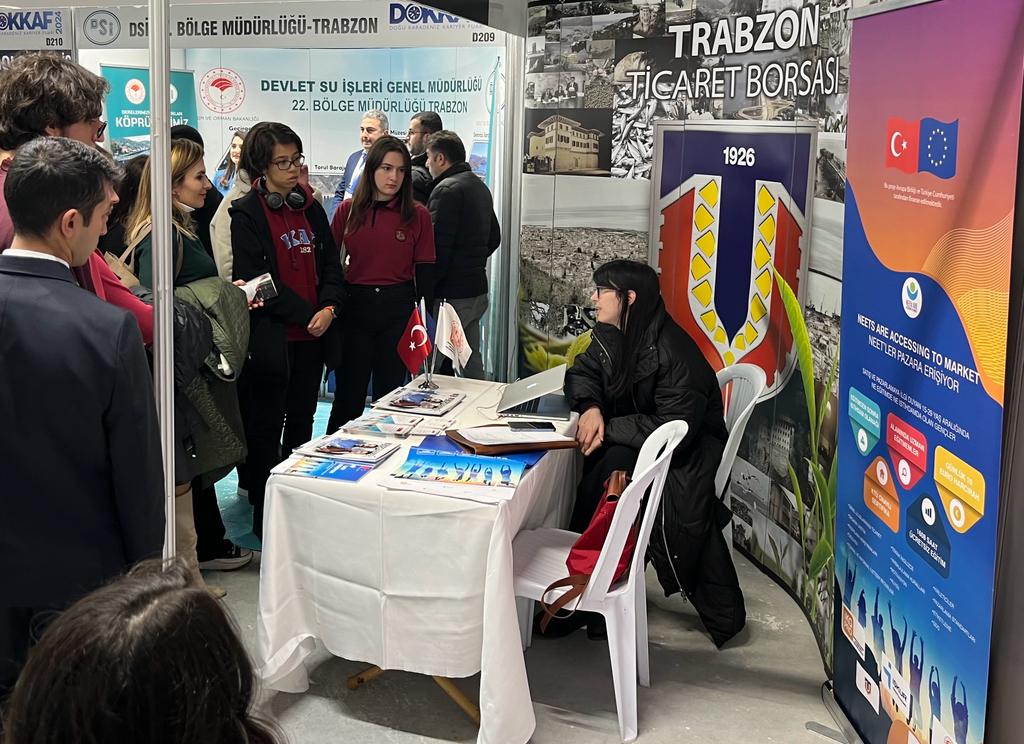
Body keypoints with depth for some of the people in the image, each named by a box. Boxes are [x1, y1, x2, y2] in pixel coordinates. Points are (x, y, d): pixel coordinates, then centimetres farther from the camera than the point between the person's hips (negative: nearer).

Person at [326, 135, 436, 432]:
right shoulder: (348, 210, 2)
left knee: (389, 392, 9)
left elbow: (424, 272, 1)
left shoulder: (418, 215, -2)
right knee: (349, 393, 8)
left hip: (398, 307, -1)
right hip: (355, 304, 1)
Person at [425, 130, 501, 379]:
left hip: (452, 294, -9)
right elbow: (494, 238, 24)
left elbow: (439, 246, -19)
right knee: (471, 361, 16)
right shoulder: (480, 187, 16)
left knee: (439, 366, -4)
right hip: (478, 289, 9)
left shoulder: (447, 189, -13)